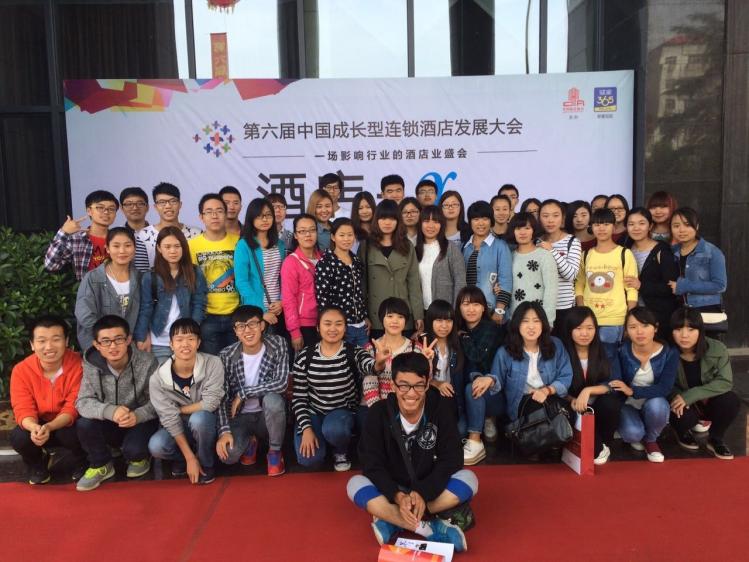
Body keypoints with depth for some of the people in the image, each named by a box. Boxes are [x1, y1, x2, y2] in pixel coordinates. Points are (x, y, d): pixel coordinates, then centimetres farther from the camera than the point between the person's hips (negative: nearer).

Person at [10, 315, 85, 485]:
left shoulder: (79, 365, -23)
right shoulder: (21, 370, -16)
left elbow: (73, 407, -22)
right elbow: (23, 409, -18)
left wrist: (49, 427, -41)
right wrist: (34, 427, -42)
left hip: (67, 424, -2)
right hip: (38, 425, 2)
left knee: (71, 434, -34)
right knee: (18, 438, -27)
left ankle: (80, 462, 4)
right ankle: (38, 463, 10)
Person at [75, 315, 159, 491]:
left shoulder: (147, 362, -19)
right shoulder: (91, 364, -13)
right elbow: (83, 402, -17)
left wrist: (137, 415, -35)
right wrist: (110, 411, -37)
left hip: (141, 422, -2)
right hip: (109, 424, 3)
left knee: (133, 449, -30)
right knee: (84, 424, -26)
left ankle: (139, 458, 12)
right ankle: (101, 465, 4)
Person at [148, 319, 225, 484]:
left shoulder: (213, 364, -20)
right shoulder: (158, 379, -18)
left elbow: (210, 404, -21)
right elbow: (170, 419, -18)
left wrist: (178, 409, -14)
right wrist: (190, 458, -21)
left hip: (207, 423, -1)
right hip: (179, 428, 1)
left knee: (198, 418, -34)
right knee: (156, 446, -27)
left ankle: (206, 463, -6)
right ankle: (182, 458, 8)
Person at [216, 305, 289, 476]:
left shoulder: (278, 345, -13)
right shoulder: (227, 356, -11)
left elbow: (281, 383, -23)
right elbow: (221, 398, -9)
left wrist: (243, 393, -20)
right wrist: (224, 431, -23)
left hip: (268, 415, 0)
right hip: (239, 417, 1)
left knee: (273, 399, -35)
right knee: (228, 455, -28)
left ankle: (275, 451, -8)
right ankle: (249, 441, 11)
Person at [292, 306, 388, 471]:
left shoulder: (354, 353, -12)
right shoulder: (305, 357, -9)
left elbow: (369, 366, -36)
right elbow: (298, 396, -4)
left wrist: (378, 363, -62)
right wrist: (306, 428, -16)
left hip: (343, 411, -1)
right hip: (313, 413, 1)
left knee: (333, 429, -35)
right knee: (309, 459, -20)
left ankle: (341, 451, 2)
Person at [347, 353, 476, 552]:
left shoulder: (439, 409, -15)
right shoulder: (380, 413, -15)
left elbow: (450, 460, -15)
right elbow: (372, 465, -16)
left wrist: (423, 493, -28)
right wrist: (398, 496, -32)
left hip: (429, 489, 1)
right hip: (391, 490, 0)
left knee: (468, 479, -26)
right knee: (355, 485, -28)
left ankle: (391, 520, -24)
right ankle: (431, 529, -31)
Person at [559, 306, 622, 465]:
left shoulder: (607, 351, -6)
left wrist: (588, 390, -29)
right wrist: (572, 400, -24)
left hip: (600, 407, 2)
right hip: (575, 409, -1)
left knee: (610, 403, -31)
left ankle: (604, 443, -4)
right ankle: (597, 449, -6)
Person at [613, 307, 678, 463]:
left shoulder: (669, 353, -13)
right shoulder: (622, 351, -14)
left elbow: (664, 389, -22)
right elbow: (617, 384, -9)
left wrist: (632, 391, -31)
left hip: (655, 408, 1)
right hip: (628, 405, -1)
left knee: (656, 404, -35)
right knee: (633, 433, -31)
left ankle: (650, 440, -2)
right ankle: (637, 437, 11)